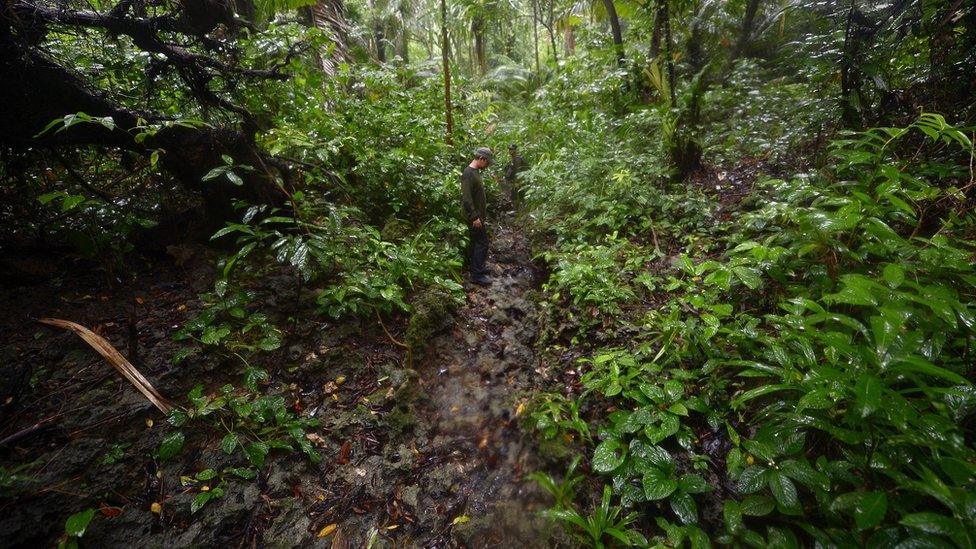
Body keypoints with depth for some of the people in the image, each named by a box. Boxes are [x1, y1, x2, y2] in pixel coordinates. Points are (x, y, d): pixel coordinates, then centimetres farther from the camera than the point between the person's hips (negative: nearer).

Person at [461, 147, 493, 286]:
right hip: (474, 216, -10)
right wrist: (474, 217, -25)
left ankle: (474, 265, 31)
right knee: (482, 242, -7)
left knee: (477, 241, 18)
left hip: (477, 214, 10)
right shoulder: (468, 174, -20)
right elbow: (466, 198, -25)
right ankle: (477, 274, -1)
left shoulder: (475, 172, 12)